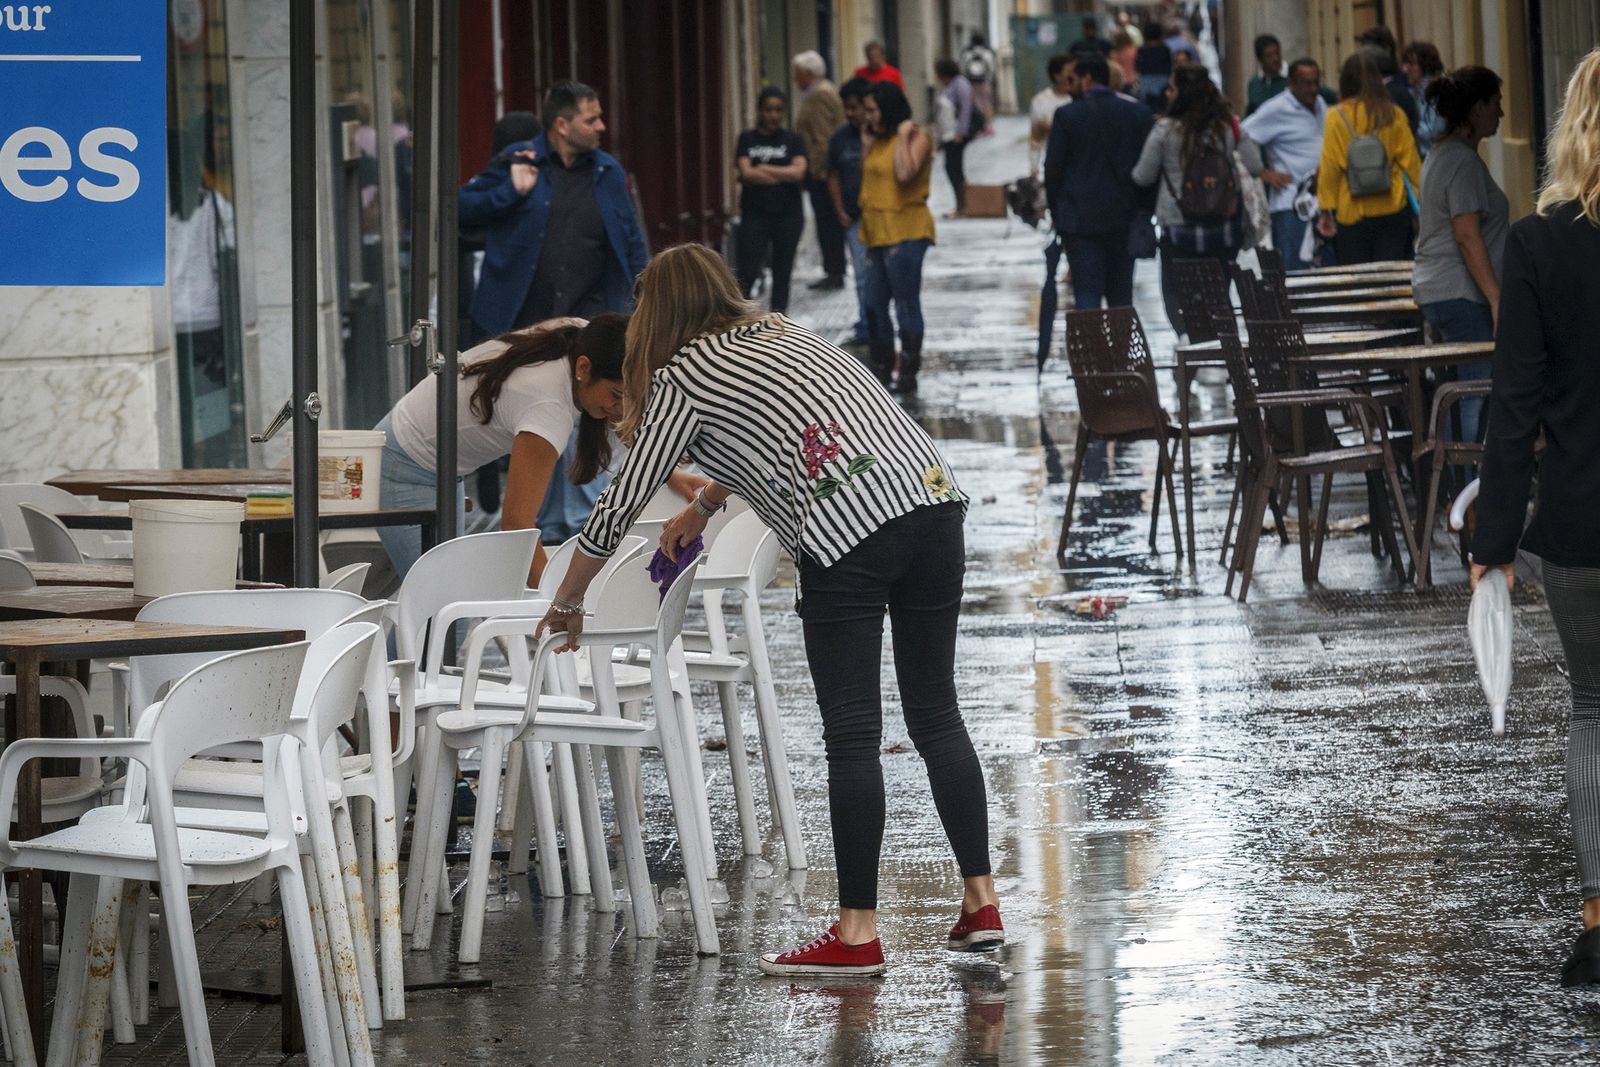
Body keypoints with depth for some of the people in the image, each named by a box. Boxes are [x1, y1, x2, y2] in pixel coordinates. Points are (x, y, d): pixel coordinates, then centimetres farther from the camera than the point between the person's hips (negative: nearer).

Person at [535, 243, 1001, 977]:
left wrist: (567, 604, 24)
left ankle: (856, 932, 0)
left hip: (848, 536, -7)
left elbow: (619, 508, 11)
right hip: (934, 498, 7)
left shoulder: (683, 376, 8)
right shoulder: (783, 334, 29)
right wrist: (701, 508, 60)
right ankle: (980, 902, 15)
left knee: (852, 733, -2)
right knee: (936, 714, 14)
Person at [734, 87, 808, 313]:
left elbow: (798, 171, -9)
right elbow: (746, 173, -8)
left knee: (782, 273, 7)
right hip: (755, 215, -1)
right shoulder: (747, 139, 5)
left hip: (788, 216, 1)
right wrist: (783, 175, -7)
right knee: (747, 273, -10)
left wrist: (762, 169, -8)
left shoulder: (792, 140, 7)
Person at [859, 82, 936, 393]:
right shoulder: (879, 141, 18)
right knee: (875, 306, 11)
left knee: (906, 305, -5)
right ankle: (880, 368, 20)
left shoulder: (917, 137, -7)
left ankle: (908, 373, -1)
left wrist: (903, 135, -17)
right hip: (878, 233, 9)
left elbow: (904, 173, -24)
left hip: (905, 232, -9)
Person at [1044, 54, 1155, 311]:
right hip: (1124, 218, 3)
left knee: (1087, 291, -3)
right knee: (1121, 293, 12)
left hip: (1080, 220, -3)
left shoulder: (1067, 115, -6)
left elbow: (1053, 167, -5)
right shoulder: (1140, 113, 2)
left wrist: (1056, 212, 6)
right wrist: (1145, 211, 11)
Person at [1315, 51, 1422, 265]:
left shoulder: (1336, 117, -5)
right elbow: (1411, 161, 2)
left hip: (1352, 214, -1)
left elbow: (1329, 167, -5)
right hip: (1393, 210, 1)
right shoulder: (1393, 115, 0)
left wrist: (1325, 211, 0)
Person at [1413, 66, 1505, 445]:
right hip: (1461, 294, -11)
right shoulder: (1462, 161, -14)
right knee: (1478, 399, -11)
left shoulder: (1441, 153, 18)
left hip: (1436, 290, 11)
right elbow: (1468, 237, -20)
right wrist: (1497, 300, -22)